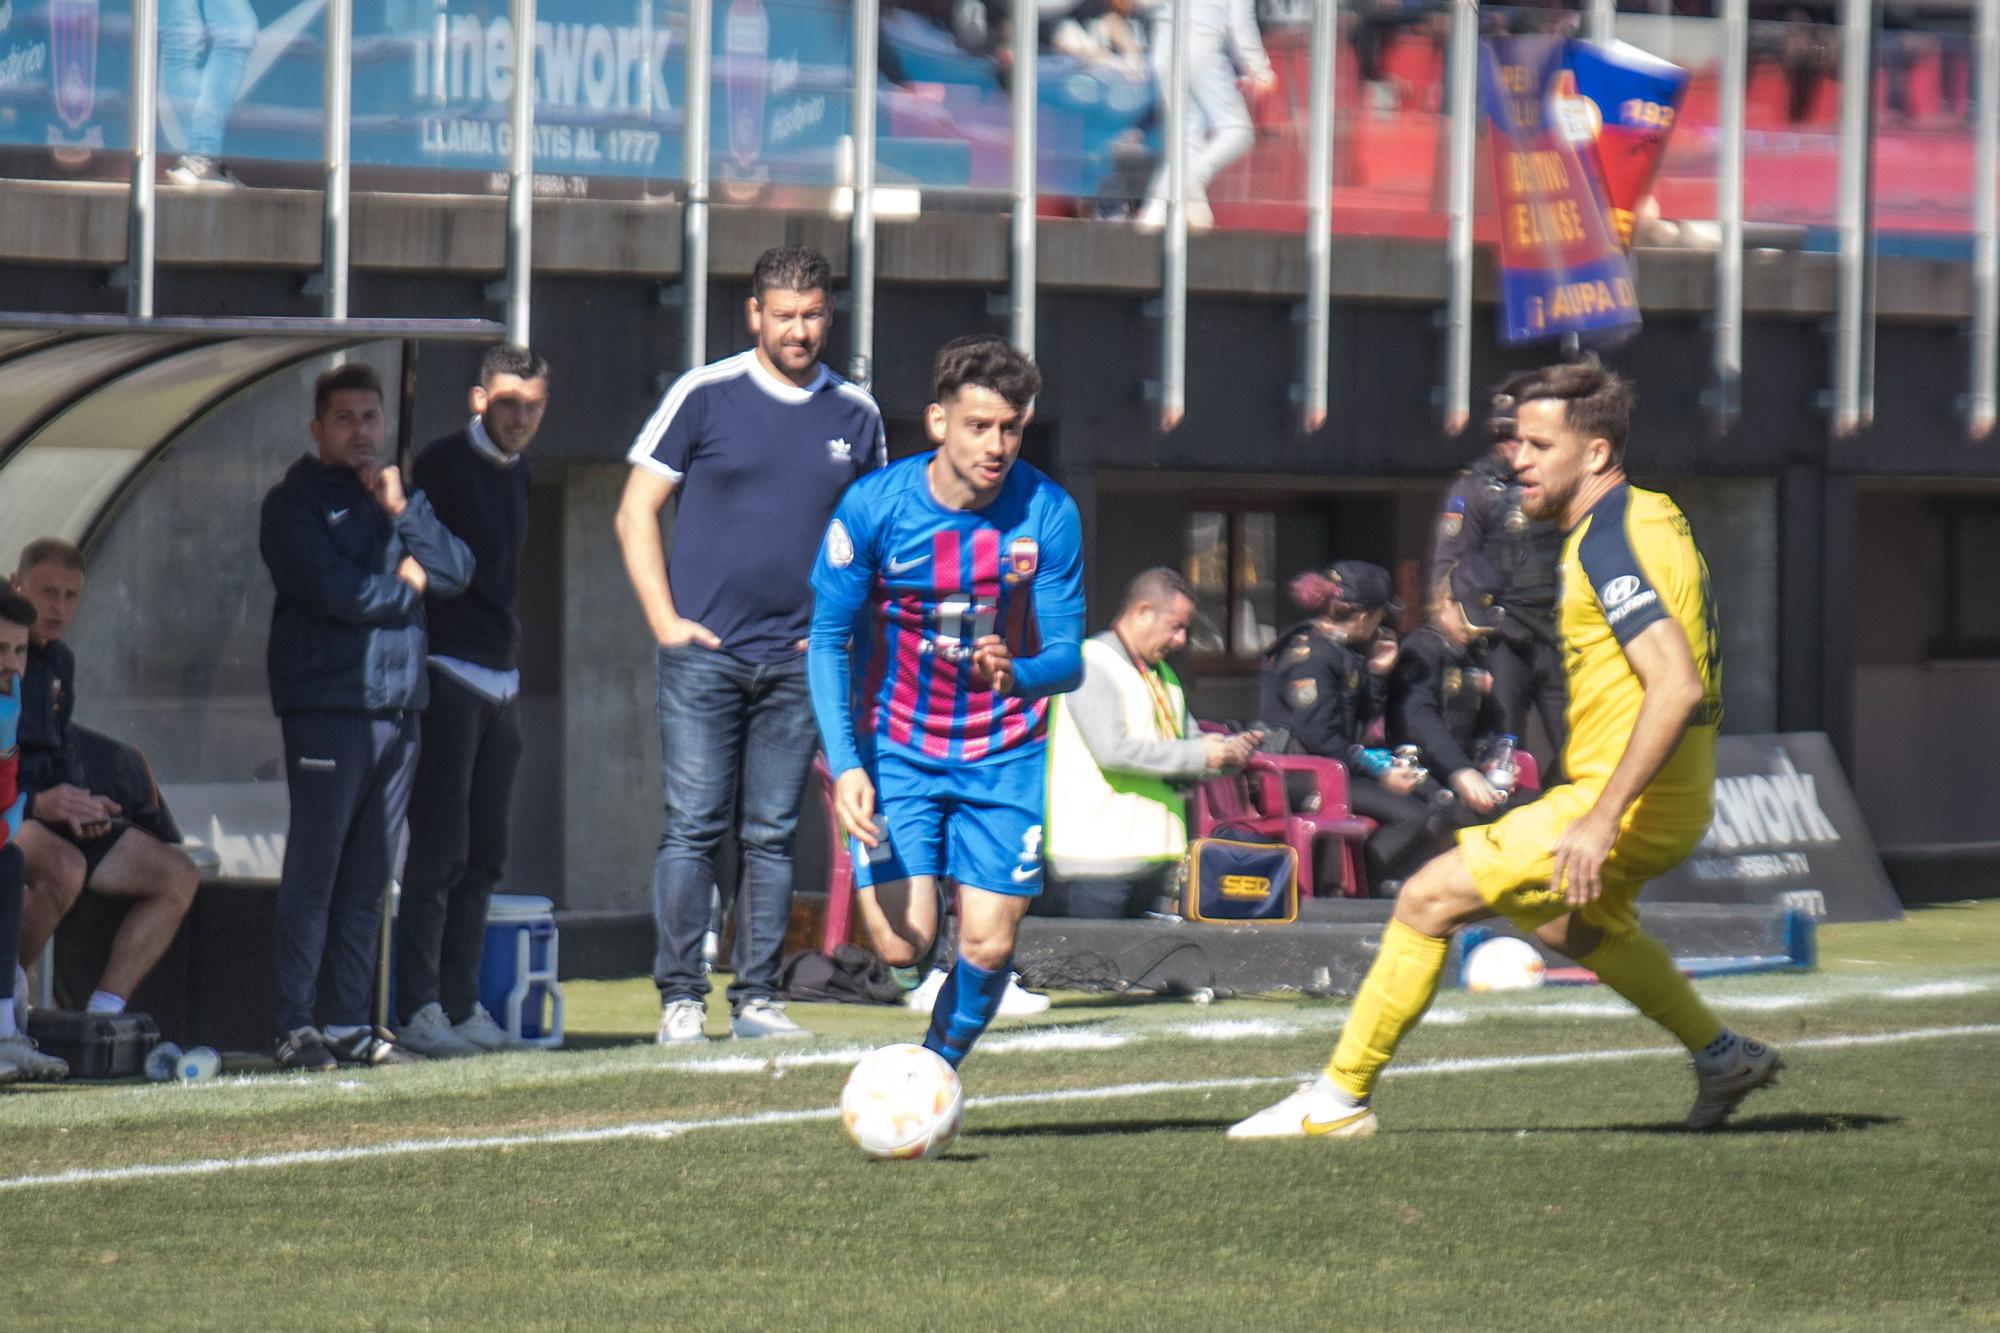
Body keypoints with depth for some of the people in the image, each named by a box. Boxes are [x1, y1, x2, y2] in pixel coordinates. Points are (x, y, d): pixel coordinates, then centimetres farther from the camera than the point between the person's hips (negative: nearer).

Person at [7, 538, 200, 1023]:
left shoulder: (59, 660, 17)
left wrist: (80, 804, 3)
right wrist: (35, 804, -25)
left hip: (49, 814, 9)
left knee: (178, 876, -2)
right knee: (64, 866, -39)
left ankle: (103, 1012, -5)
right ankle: (8, 991, -18)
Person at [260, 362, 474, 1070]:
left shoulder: (399, 493, 20)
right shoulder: (296, 502, 0)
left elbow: (456, 572, 8)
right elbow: (334, 590, -15)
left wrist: (401, 510, -3)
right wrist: (405, 585, 0)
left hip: (398, 704, 6)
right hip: (328, 705, -6)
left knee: (368, 877, 7)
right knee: (315, 870, -8)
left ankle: (351, 1024, 10)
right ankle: (296, 1028, -8)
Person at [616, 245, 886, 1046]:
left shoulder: (856, 415, 10)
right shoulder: (704, 397, 0)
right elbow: (635, 513, 3)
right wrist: (664, 619, -5)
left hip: (799, 661, 3)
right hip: (704, 652, -3)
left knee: (773, 835, 4)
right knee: (694, 828, -6)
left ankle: (757, 998, 8)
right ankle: (680, 999, -3)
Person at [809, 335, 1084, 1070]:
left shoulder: (1047, 514, -12)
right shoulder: (873, 506, -14)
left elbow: (1067, 655, -8)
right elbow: (827, 641, -7)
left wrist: (1014, 675, -33)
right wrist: (845, 764, -19)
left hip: (1003, 756, 1)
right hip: (896, 750, -1)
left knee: (988, 945, -8)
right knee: (901, 942, -14)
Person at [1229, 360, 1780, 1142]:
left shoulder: (1609, 542, -20)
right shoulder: (1648, 516, 11)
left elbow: (1677, 686, -31)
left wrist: (1602, 817, -34)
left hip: (1631, 808, -11)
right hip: (1678, 805, 11)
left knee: (1428, 900, -9)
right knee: (1571, 923, 36)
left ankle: (1340, 1098, -3)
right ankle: (1722, 1057, 42)